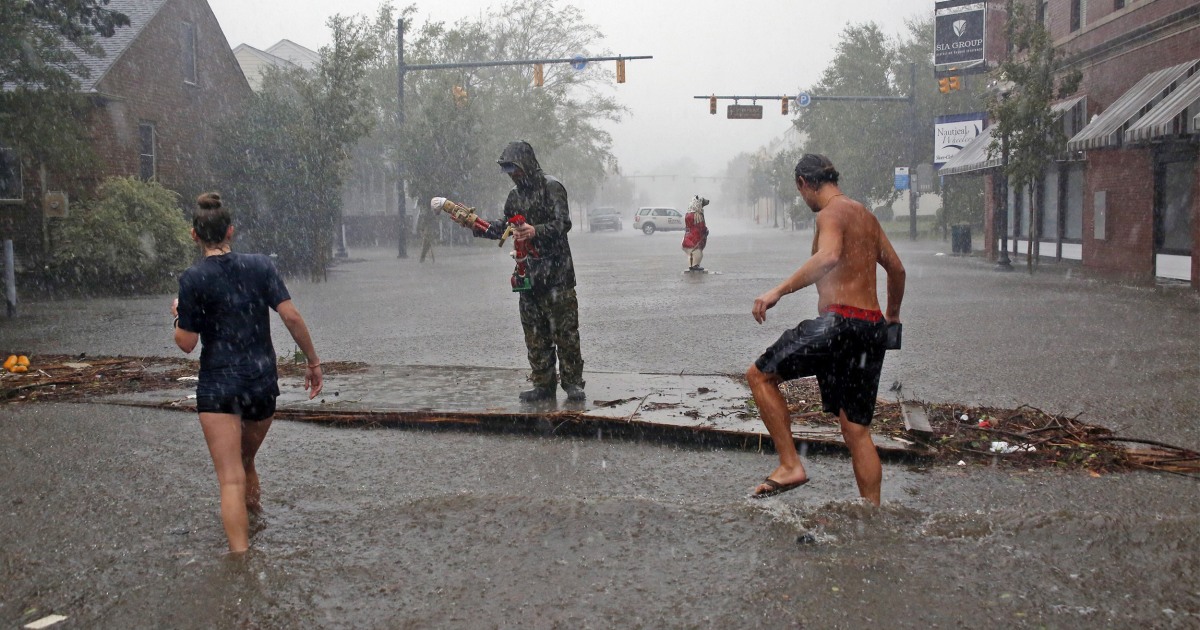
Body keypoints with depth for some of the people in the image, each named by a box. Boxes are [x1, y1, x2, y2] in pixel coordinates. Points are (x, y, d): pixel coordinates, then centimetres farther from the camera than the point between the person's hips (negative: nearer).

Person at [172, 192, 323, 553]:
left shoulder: (193, 280, -8)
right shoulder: (260, 266, 0)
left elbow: (186, 343, -6)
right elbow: (291, 317, -7)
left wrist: (179, 315, 14)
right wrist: (313, 362, 2)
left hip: (218, 386, -4)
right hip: (263, 381, 4)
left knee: (231, 478, -7)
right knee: (246, 461, 27)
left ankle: (241, 555, -15)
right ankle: (254, 516, 44)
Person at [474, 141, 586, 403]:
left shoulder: (551, 187, -7)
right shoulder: (516, 194, 15)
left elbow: (563, 223, -16)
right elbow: (506, 226, 22)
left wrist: (536, 231, -30)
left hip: (556, 272, -7)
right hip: (528, 271, 7)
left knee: (565, 329, -4)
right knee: (534, 332, 8)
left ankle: (572, 383, 4)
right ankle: (544, 384, 15)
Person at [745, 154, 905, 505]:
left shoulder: (831, 213, -7)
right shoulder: (866, 215, 20)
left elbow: (828, 256, -29)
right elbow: (896, 268, 29)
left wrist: (779, 291, -29)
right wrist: (892, 315, 42)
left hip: (840, 321, -9)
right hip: (872, 328, 9)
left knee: (760, 376, 5)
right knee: (857, 429, 12)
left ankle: (790, 465, 0)